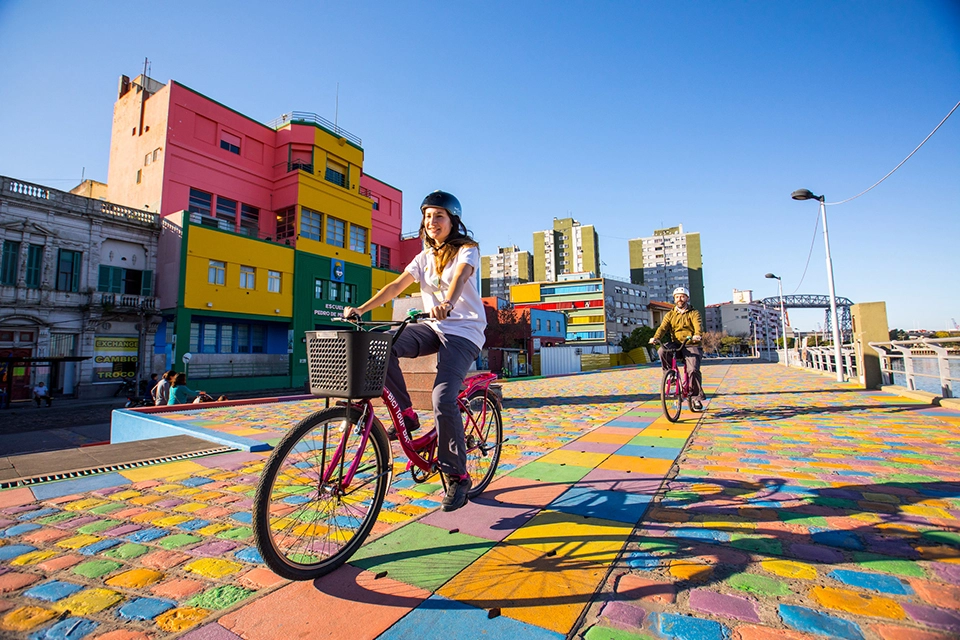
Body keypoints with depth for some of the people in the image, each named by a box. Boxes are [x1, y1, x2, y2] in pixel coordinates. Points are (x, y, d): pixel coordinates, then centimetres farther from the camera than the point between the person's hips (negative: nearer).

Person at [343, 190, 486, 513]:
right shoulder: (425, 257, 14)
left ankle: (457, 477, -4)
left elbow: (460, 275, -26)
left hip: (463, 331, -5)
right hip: (434, 327, 6)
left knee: (443, 399, -23)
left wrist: (447, 304, -48)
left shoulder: (467, 249, -3)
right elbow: (397, 285, 3)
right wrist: (361, 308, -11)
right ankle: (405, 414, -6)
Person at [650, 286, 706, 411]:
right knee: (662, 350, -30)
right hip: (676, 345, 2)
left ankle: (697, 398, -2)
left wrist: (697, 335, -36)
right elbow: (663, 327, -3)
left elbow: (698, 326, -12)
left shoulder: (693, 313, 7)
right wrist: (655, 337, -24)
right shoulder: (670, 315, 14)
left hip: (691, 346, -2)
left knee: (693, 370, -20)